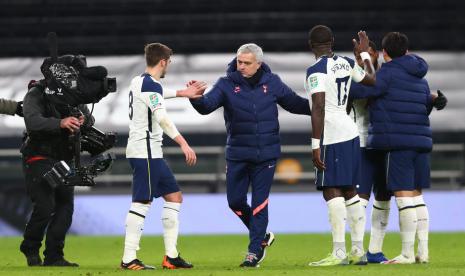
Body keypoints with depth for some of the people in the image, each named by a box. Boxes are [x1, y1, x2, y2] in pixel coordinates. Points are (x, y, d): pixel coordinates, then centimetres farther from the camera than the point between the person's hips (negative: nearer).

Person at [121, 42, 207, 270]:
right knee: (142, 202, -10)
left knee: (174, 196, 11)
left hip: (151, 153, 10)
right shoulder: (151, 85, -14)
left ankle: (171, 256, 10)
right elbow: (162, 118, -27)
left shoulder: (138, 82, 15)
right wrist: (183, 143, -33)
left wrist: (183, 93, 44)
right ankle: (129, 259, -10)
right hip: (145, 151, -10)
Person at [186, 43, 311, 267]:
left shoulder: (272, 83, 1)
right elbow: (207, 106, -16)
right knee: (235, 201, 3)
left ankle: (254, 251, 6)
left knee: (259, 203, -2)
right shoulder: (227, 84, -3)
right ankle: (262, 236, 26)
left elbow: (295, 103, 12)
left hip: (265, 155, -1)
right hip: (237, 154, 1)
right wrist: (195, 98, -38)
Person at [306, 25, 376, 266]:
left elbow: (318, 108, -19)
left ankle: (339, 253, -13)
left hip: (332, 136, -8)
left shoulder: (316, 71, -11)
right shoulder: (346, 63, 11)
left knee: (332, 191, -8)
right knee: (349, 191, 13)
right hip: (350, 131, 8)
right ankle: (358, 251, 14)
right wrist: (364, 53, 40)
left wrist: (315, 145, -19)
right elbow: (373, 81, 26)